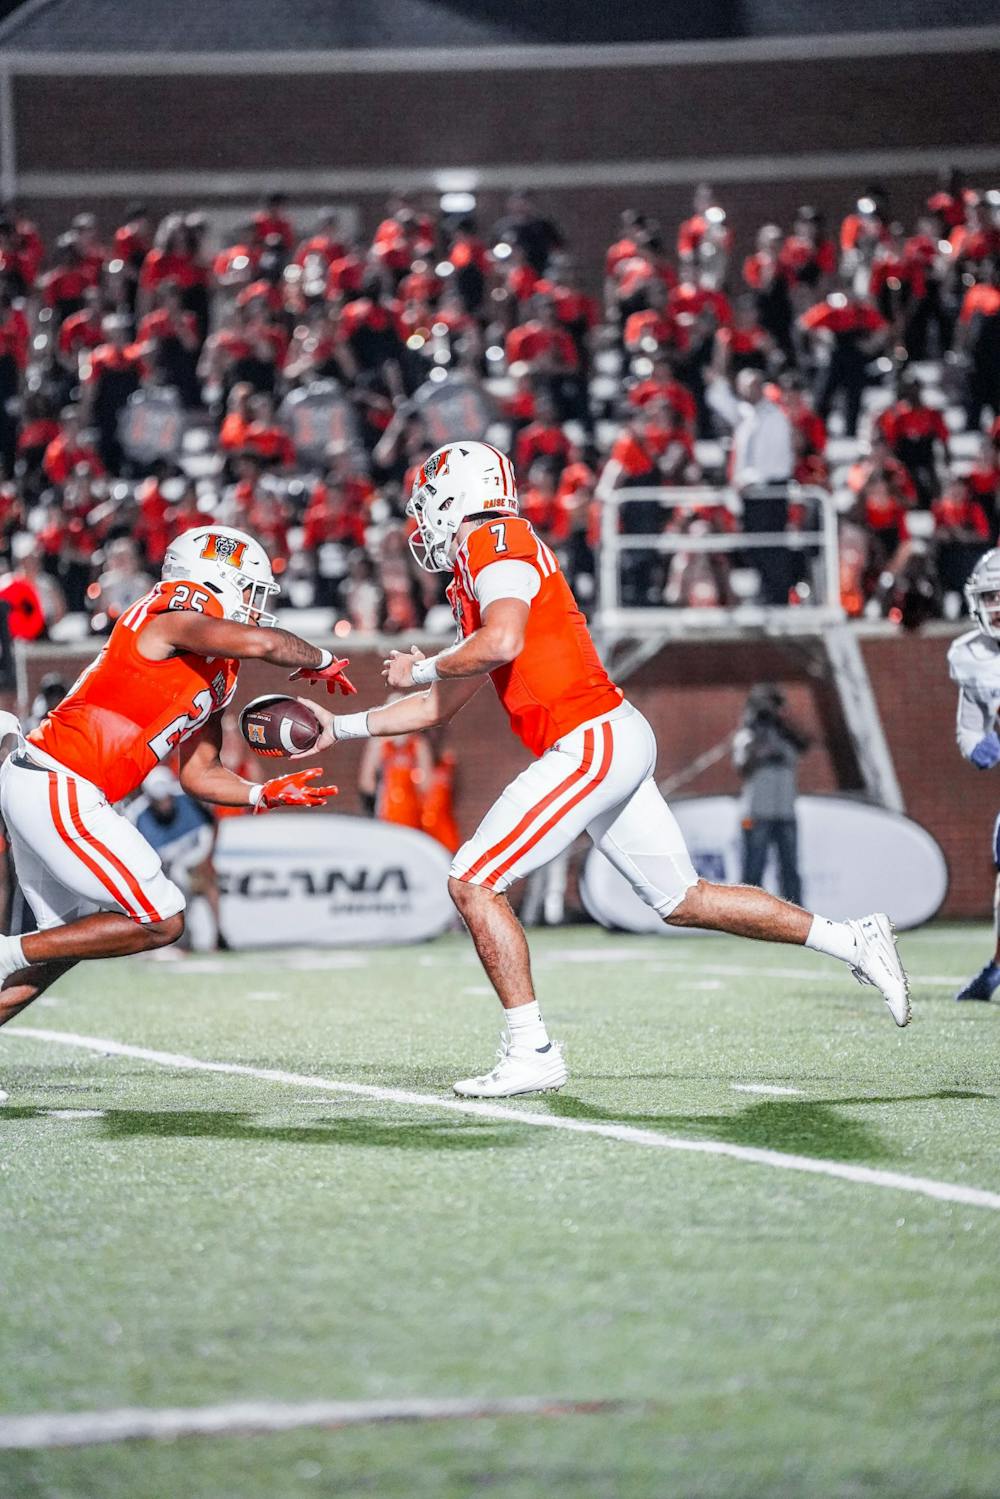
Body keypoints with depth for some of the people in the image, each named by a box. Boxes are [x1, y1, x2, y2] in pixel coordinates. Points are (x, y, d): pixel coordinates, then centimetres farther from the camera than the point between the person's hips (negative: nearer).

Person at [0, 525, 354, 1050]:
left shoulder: (213, 671, 17)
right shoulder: (174, 616, -10)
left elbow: (199, 775, 23)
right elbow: (259, 643, -29)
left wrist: (264, 794, 9)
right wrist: (321, 661, -10)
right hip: (59, 789, -10)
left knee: (70, 939, 18)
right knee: (160, 922, -5)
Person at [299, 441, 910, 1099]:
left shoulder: (496, 543, -6)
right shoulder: (481, 573, 23)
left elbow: (502, 642, -25)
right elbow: (441, 708, 29)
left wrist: (423, 669, -8)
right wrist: (338, 727, 28)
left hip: (591, 743, -10)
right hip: (618, 742, 10)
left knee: (474, 883, -7)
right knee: (684, 900, 16)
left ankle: (532, 1052, -6)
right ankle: (854, 941, 19)